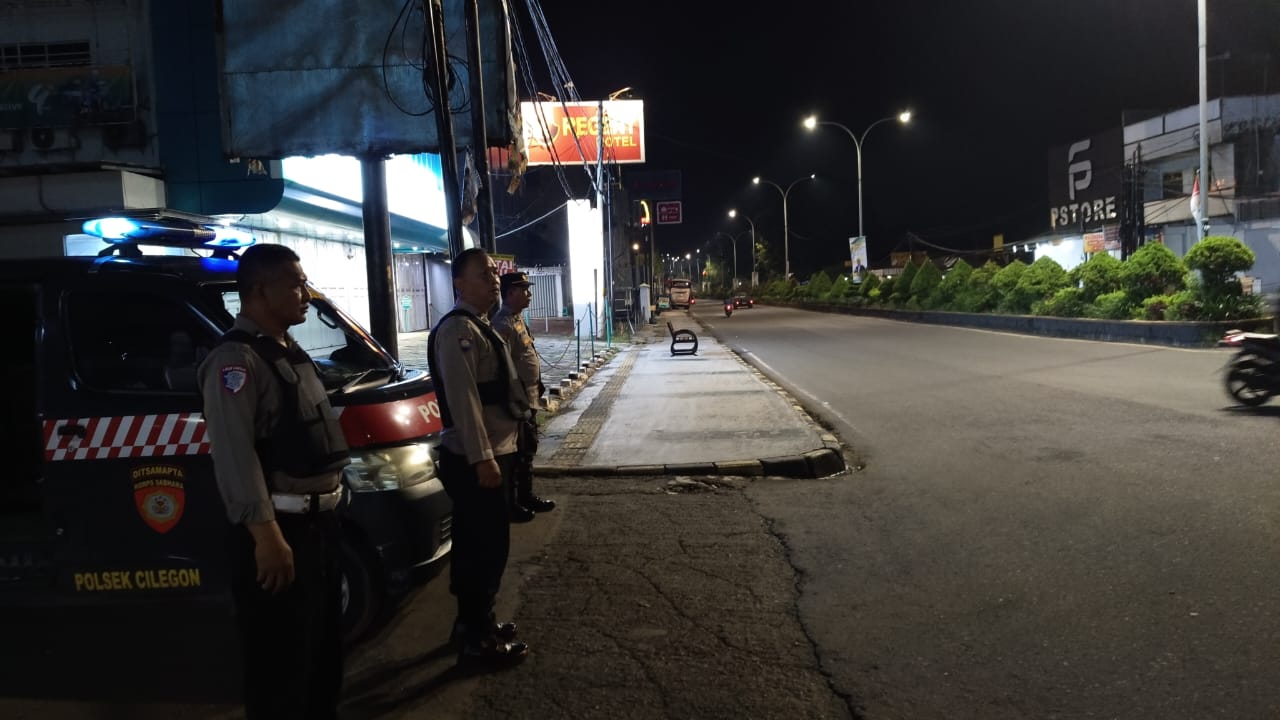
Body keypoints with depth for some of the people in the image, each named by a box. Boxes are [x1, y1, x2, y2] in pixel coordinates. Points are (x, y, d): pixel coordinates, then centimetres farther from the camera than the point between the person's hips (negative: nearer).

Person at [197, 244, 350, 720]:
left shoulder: (287, 351, 14)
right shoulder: (236, 360, -17)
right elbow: (236, 457, -23)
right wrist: (267, 536, -26)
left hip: (317, 520, 10)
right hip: (280, 529, -10)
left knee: (324, 644, 23)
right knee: (282, 658, 2)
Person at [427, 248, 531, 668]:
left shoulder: (480, 327, 16)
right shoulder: (458, 330, -17)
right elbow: (462, 398, -24)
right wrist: (482, 458, -27)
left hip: (493, 451, 10)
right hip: (475, 459, -10)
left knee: (478, 544, 18)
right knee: (486, 546, -3)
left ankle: (476, 623, 32)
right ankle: (476, 640, 9)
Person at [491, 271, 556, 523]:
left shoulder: (518, 319, 14)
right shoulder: (503, 323, -19)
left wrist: (536, 386, 18)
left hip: (529, 397, 10)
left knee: (528, 448, 19)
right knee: (515, 452, -1)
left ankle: (526, 496, 31)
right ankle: (509, 504, 10)